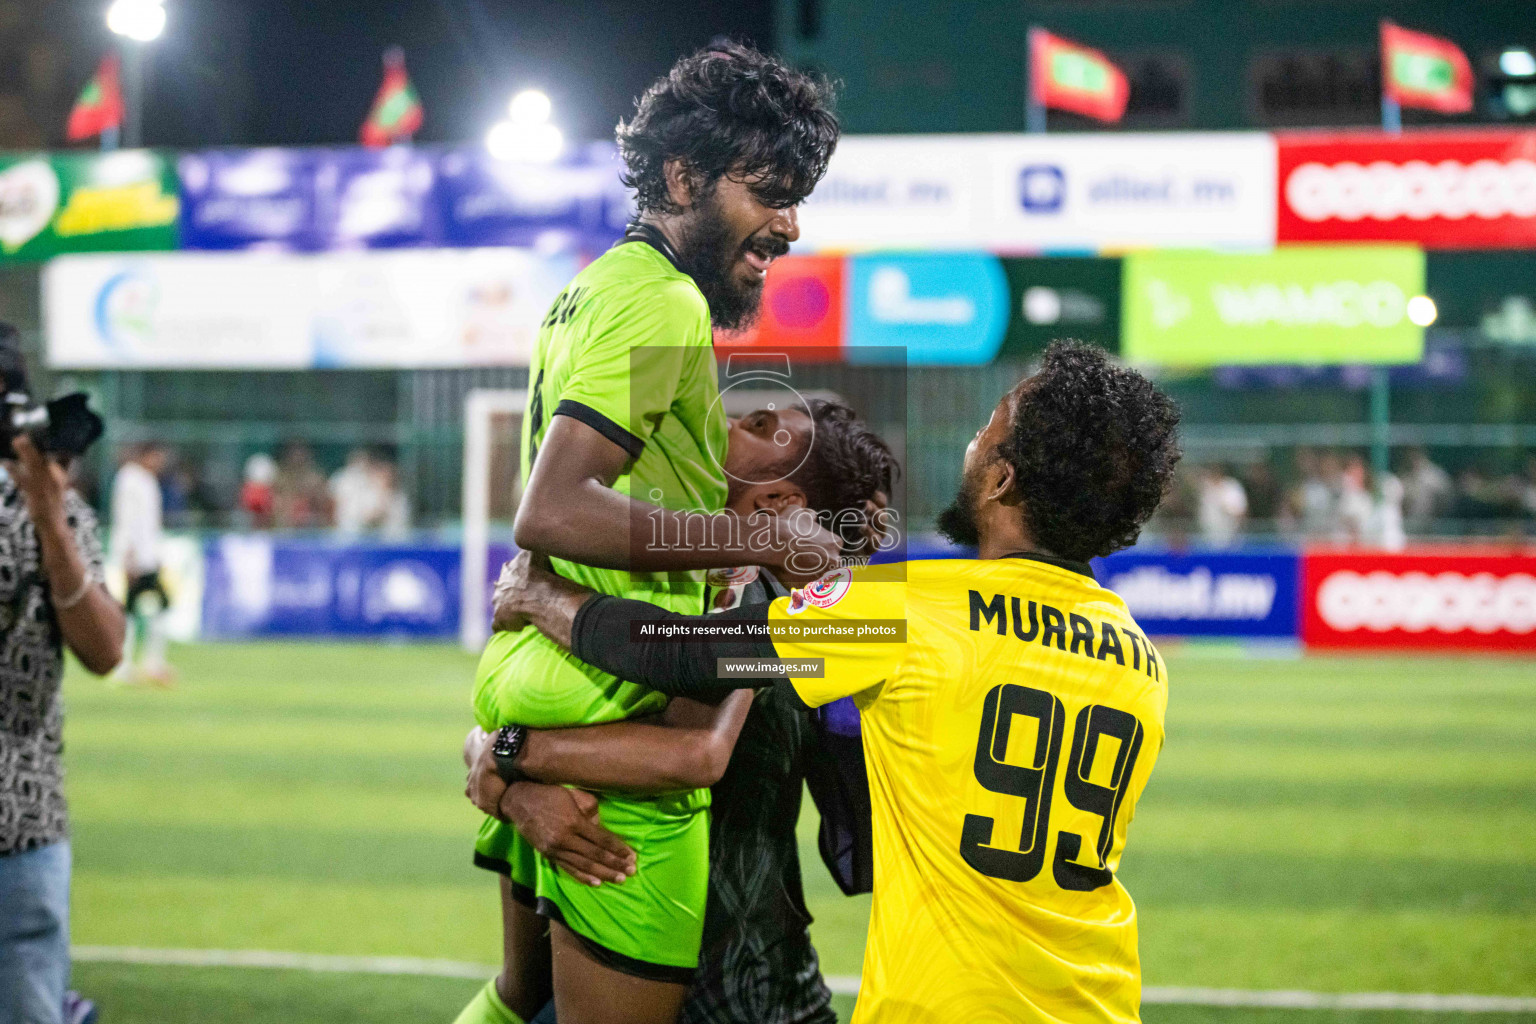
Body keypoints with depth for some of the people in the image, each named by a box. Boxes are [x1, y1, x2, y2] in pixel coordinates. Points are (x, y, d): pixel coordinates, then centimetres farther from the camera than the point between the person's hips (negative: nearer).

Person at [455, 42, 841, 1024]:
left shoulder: (591, 288, 17)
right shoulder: (663, 303, -14)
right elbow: (554, 510, -26)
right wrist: (762, 540, -22)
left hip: (533, 688, 10)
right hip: (617, 728, -10)